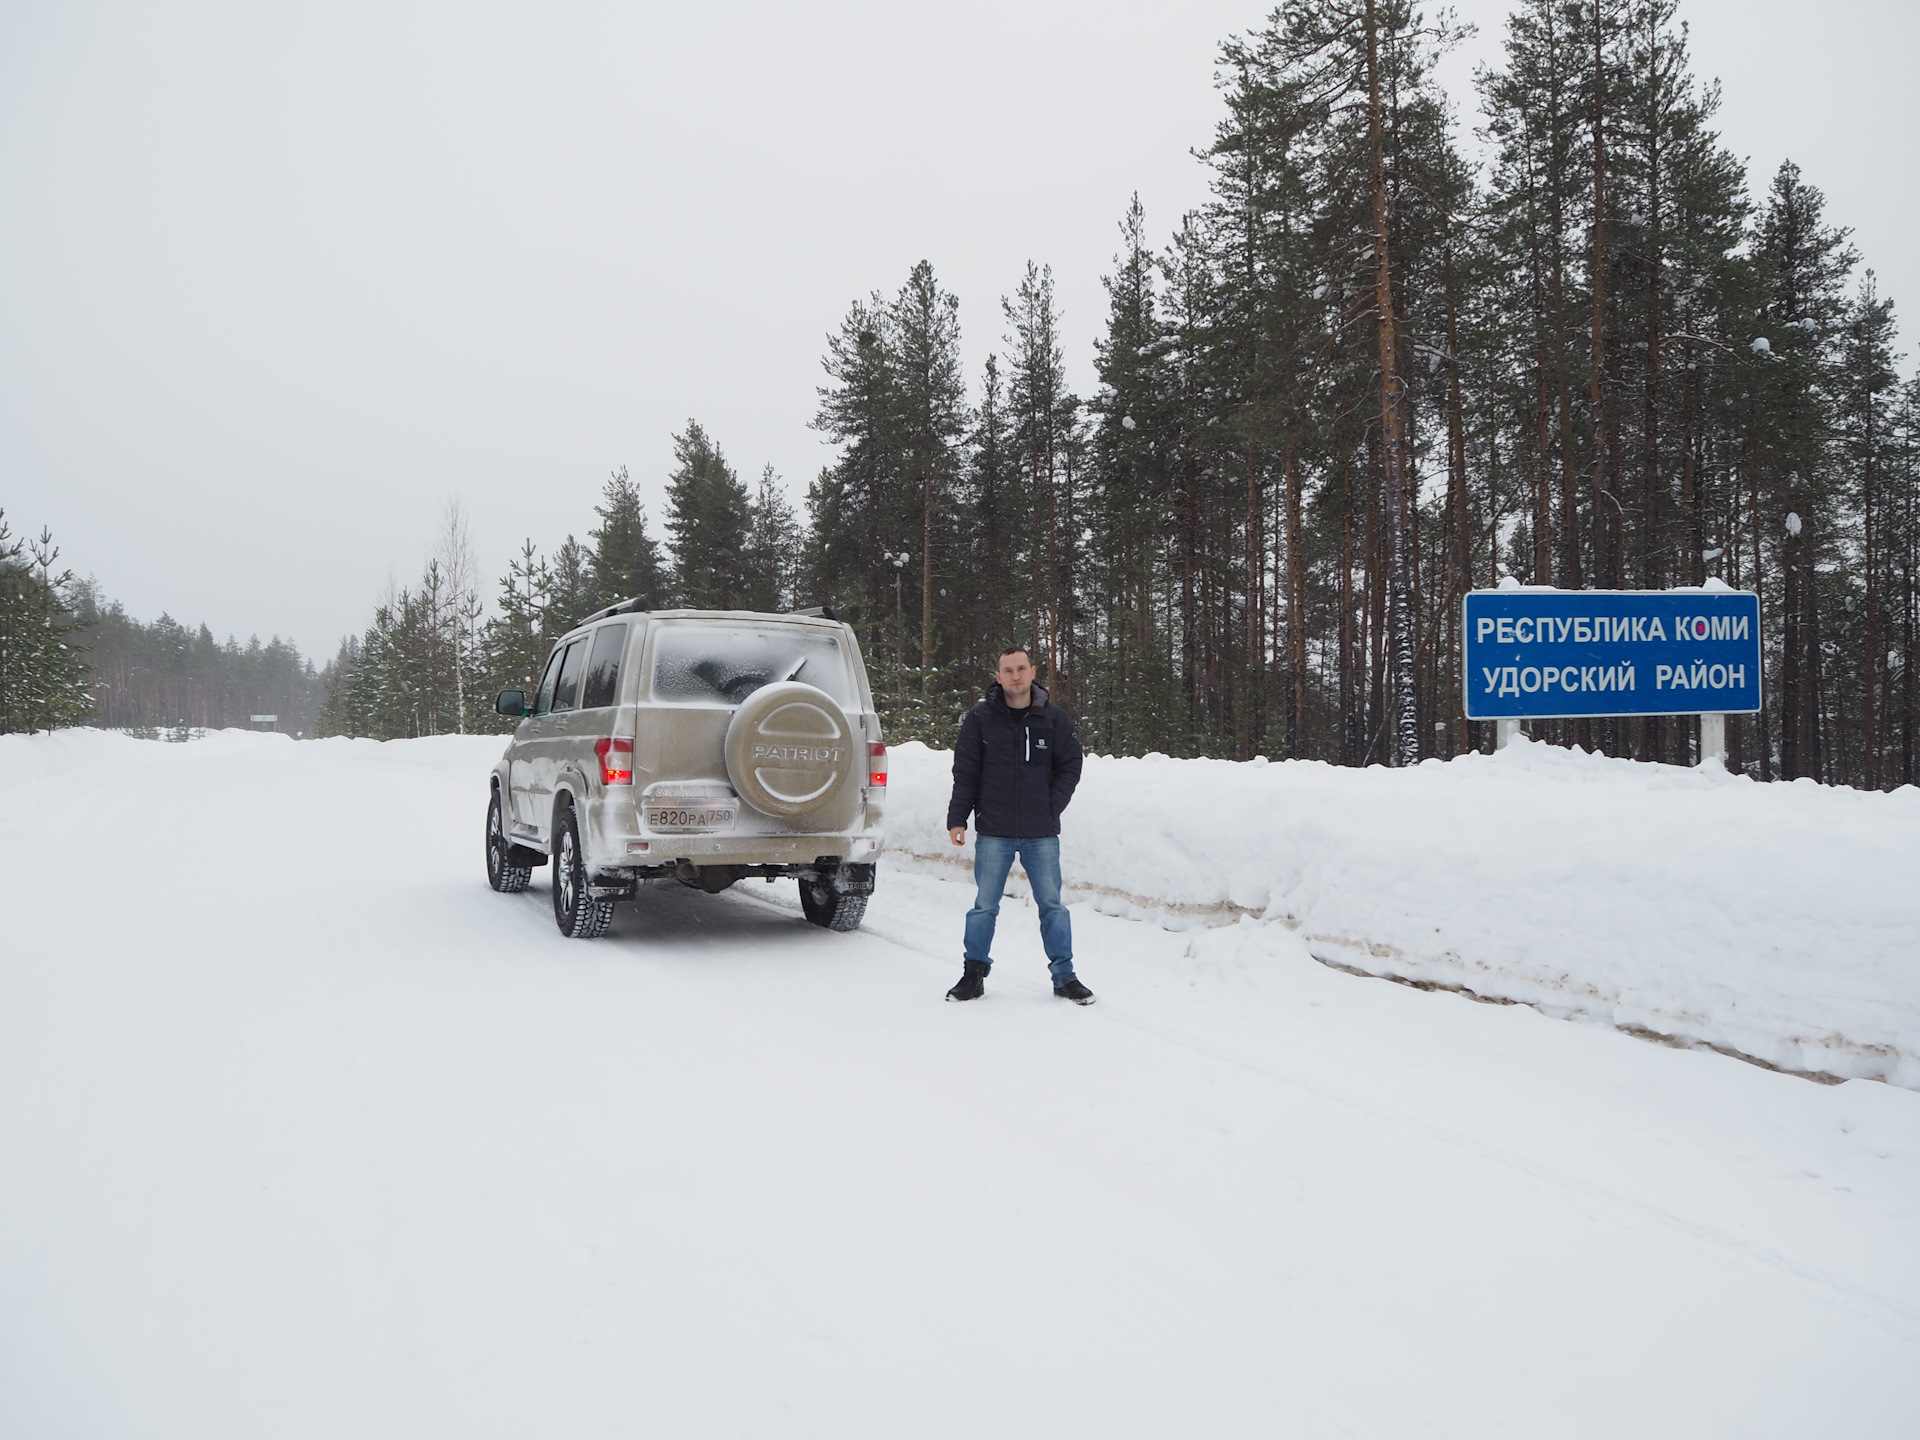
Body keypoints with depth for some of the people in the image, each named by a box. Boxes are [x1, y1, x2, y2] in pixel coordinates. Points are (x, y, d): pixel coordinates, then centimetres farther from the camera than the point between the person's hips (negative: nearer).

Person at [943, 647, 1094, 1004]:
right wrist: (957, 818, -3)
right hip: (993, 832, -1)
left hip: (1042, 834, 1)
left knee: (1052, 906, 5)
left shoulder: (1054, 719, 3)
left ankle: (1064, 976, 15)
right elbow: (965, 773, 3)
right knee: (984, 907, 4)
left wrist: (1051, 809, -2)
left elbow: (1070, 767, 8)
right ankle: (974, 973, 17)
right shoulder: (980, 719, 1)